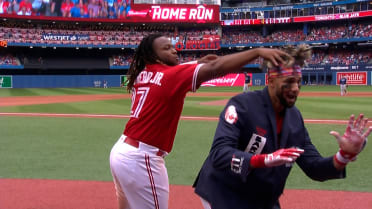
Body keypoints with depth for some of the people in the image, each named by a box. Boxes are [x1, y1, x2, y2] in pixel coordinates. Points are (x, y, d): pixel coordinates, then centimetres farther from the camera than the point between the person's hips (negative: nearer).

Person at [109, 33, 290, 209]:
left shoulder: (142, 74, 8)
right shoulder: (170, 75, -14)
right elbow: (214, 67, -24)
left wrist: (199, 62, 10)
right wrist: (258, 51, -27)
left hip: (121, 151, 8)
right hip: (140, 159, -8)